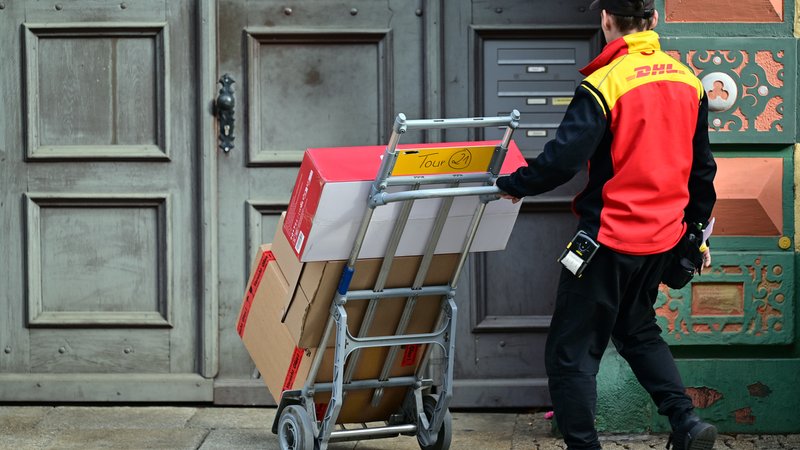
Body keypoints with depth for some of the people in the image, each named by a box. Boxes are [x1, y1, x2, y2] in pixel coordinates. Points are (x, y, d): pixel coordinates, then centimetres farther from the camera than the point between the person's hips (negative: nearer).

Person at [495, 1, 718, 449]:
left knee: (572, 351, 3)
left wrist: (513, 185, -5)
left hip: (611, 239, -7)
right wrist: (697, 228, 22)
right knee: (638, 330, 25)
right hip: (662, 237, 7)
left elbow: (564, 157, -21)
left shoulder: (605, 83, -17)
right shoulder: (688, 80, 4)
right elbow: (701, 166, 12)